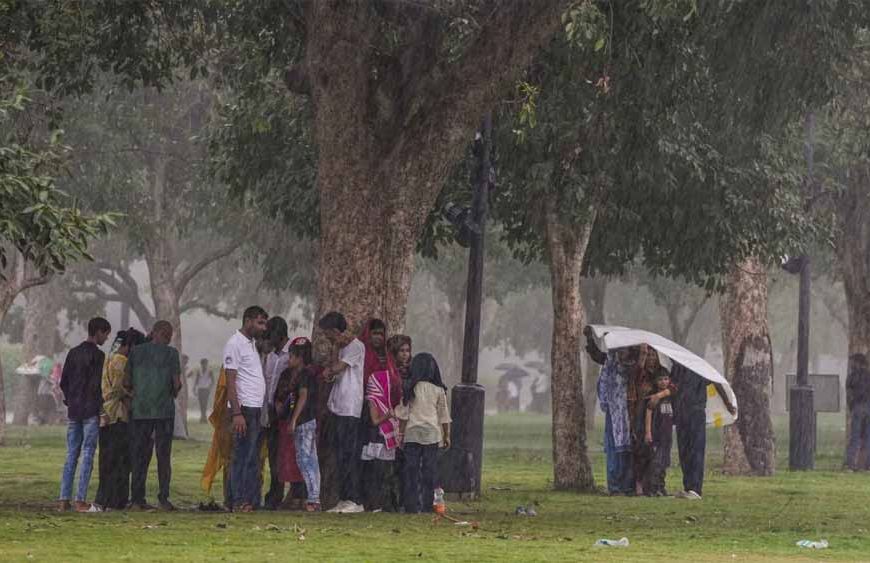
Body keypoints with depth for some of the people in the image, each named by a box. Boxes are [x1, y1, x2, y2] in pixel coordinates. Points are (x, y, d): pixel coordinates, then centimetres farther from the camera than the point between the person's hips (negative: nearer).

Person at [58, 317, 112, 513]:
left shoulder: (73, 353, 11)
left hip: (73, 410, 7)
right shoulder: (98, 355, -10)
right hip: (91, 411, -7)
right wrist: (101, 407, -2)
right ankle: (80, 501, -9)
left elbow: (63, 382, 12)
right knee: (87, 456, -5)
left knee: (71, 455, 8)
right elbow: (96, 385, -15)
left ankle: (64, 499, 3)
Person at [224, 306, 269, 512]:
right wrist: (237, 413, -21)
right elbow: (230, 381, -14)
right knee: (243, 456, -9)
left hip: (256, 409, 9)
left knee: (253, 458, 8)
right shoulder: (235, 344, -9)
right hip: (245, 408, -9)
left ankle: (251, 499, 9)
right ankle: (239, 501, -8)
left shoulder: (251, 343, 20)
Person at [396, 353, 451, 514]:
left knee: (412, 470, 2)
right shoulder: (438, 390, 1)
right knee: (429, 470, 4)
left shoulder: (409, 388, -2)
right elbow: (444, 416, 5)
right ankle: (427, 505, 2)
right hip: (432, 434, 1)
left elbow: (403, 413, -1)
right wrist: (446, 435, 13)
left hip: (412, 433, -1)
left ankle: (412, 506, -2)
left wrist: (401, 434, 6)